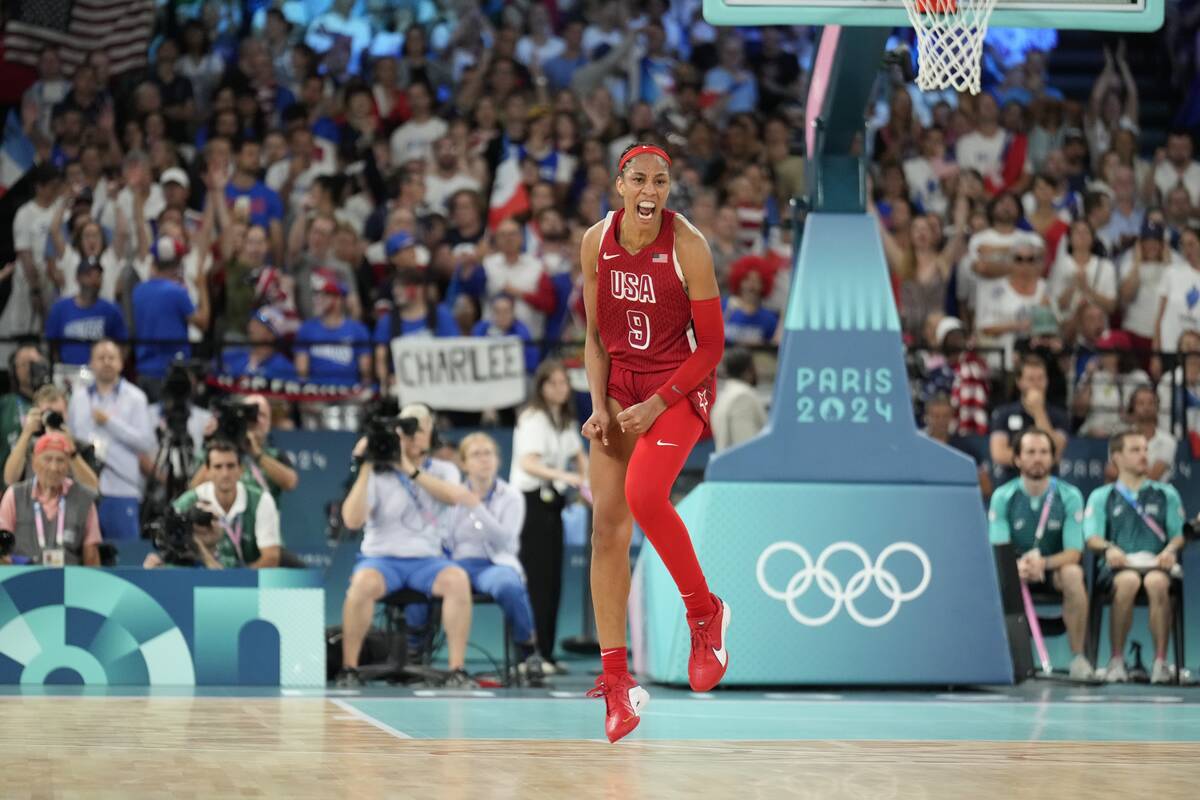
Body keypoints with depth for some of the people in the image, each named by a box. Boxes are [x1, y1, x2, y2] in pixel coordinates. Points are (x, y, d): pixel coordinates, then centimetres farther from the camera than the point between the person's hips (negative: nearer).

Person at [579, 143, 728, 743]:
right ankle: (616, 681, 5)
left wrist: (656, 405, -16)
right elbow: (597, 336, 8)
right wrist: (599, 405, -4)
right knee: (606, 524, -2)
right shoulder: (597, 242, -3)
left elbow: (711, 346, -11)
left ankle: (705, 613, -3)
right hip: (619, 385, 5)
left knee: (643, 495, -28)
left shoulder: (688, 247, -16)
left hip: (680, 385, -5)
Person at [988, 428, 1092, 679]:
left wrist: (1043, 562, -34)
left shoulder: (1069, 496, -7)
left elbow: (1073, 552, -13)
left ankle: (1078, 657, -25)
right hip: (1016, 569, 1)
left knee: (1073, 574, -35)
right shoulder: (1002, 496, -5)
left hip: (1055, 567, -1)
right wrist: (1018, 565, -35)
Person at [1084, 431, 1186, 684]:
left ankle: (1160, 661, -36)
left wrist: (1170, 550, -10)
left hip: (1156, 565, 1)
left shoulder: (1166, 494, 23)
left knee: (1156, 582, -38)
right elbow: (1092, 538, 6)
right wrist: (1108, 549, -18)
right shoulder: (1101, 497, 19)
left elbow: (1179, 534, 14)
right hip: (1117, 567, -1)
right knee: (1128, 581, -39)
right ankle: (1117, 660, -32)